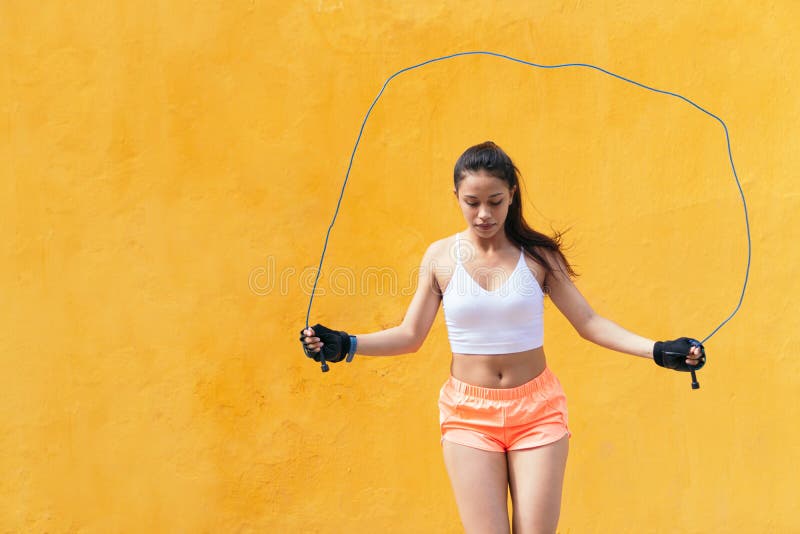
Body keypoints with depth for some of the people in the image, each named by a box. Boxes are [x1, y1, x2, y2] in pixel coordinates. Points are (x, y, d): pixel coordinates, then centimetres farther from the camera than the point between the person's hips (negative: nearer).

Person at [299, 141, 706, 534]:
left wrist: (659, 350, -11)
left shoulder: (538, 255, -4)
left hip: (536, 410, 0)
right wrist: (344, 345, -10)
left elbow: (588, 322, -1)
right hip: (468, 414, 0)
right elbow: (410, 335, 3)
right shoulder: (440, 257, -2)